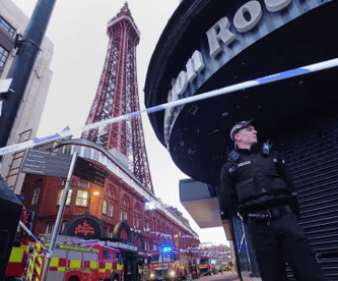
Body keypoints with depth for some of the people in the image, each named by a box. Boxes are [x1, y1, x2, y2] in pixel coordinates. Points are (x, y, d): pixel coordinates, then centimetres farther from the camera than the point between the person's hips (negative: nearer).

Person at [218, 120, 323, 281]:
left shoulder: (271, 155, 20)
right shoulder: (230, 166, 10)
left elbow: (289, 184, 18)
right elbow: (227, 199, 5)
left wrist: (293, 212, 10)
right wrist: (244, 217, -1)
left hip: (284, 217, 2)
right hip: (258, 226, -2)